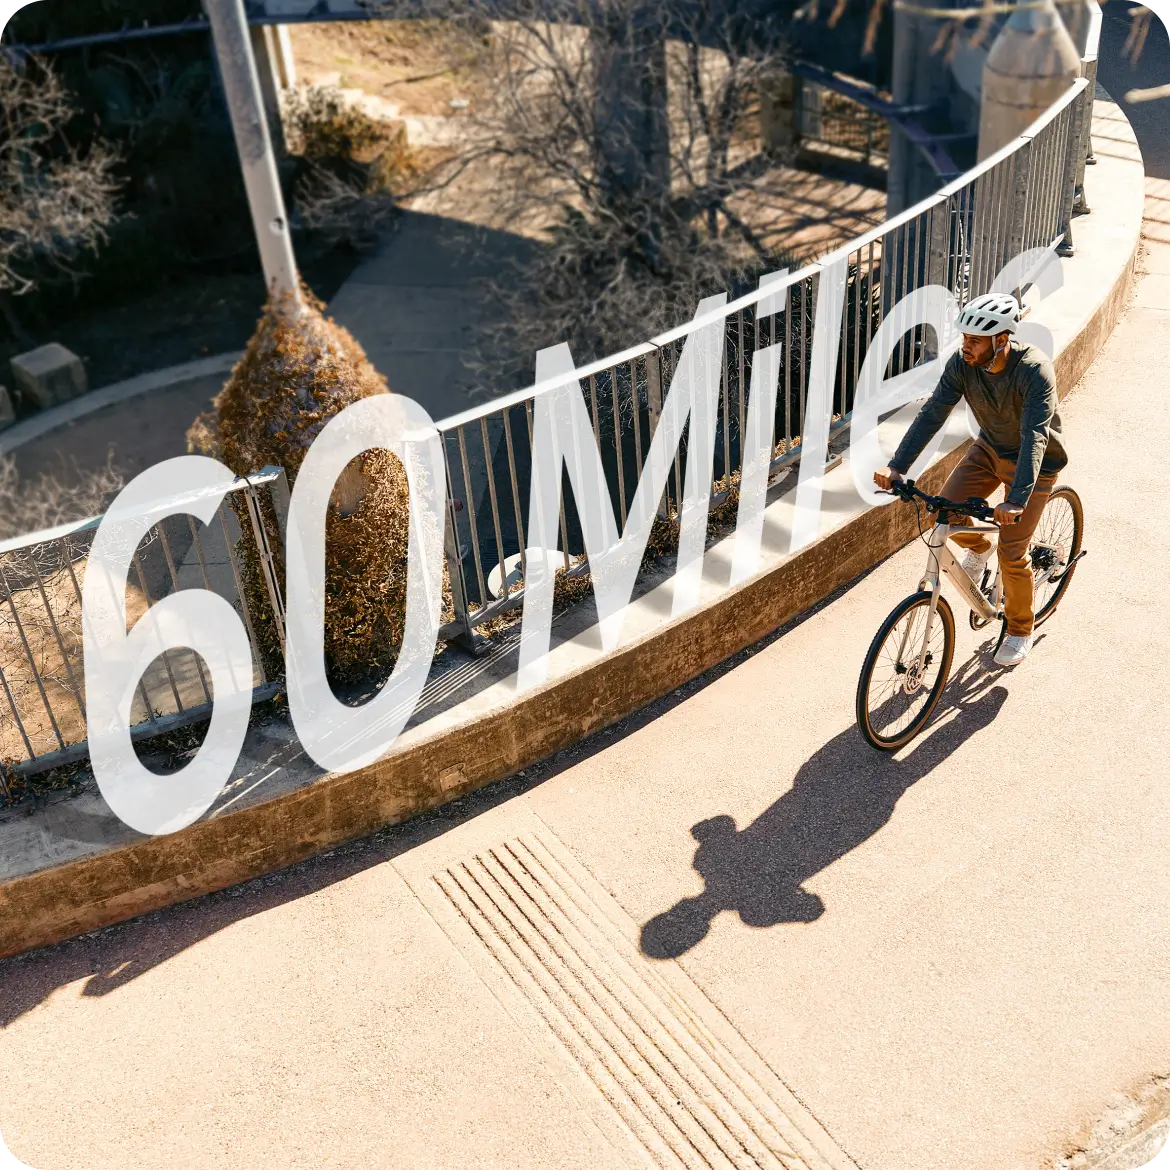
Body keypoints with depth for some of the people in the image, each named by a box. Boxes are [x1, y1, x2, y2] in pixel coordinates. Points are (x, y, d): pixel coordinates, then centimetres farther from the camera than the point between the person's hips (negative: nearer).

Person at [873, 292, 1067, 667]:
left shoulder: (1034, 371, -33)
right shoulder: (962, 365, -20)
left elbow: (1034, 436, -41)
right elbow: (932, 413, -24)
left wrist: (1017, 500, -52)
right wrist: (897, 466, -36)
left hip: (1034, 461, -5)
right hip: (989, 449, 5)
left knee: (1011, 553, -7)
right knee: (947, 514, -15)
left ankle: (1020, 629, 18)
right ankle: (978, 548, 21)